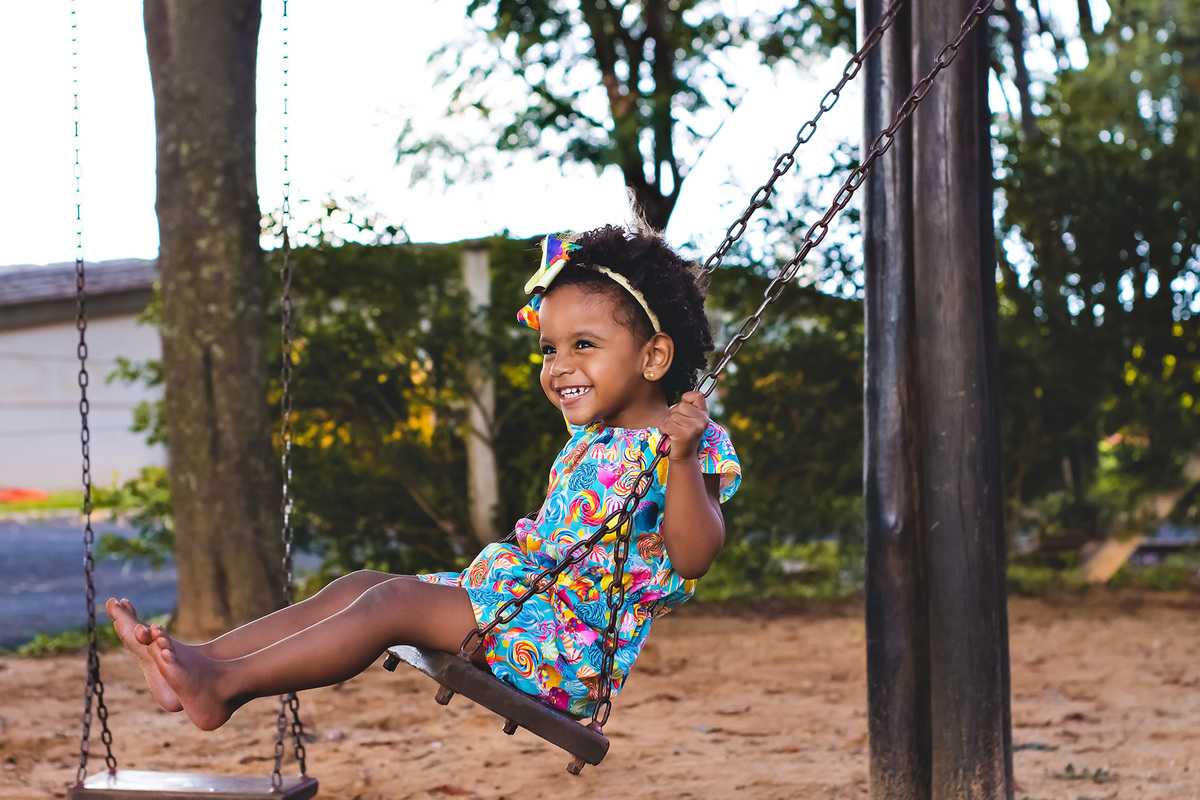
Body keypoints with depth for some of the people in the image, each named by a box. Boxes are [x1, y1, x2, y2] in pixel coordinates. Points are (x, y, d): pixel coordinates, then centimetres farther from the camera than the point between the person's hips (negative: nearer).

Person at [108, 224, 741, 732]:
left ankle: (225, 683, -27)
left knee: (392, 601, -21)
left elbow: (693, 558, -24)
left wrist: (684, 459, -33)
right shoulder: (587, 444, 19)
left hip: (570, 636, -9)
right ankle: (197, 661, -10)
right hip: (519, 590, 9)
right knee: (360, 585, -1)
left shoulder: (693, 448, -8)